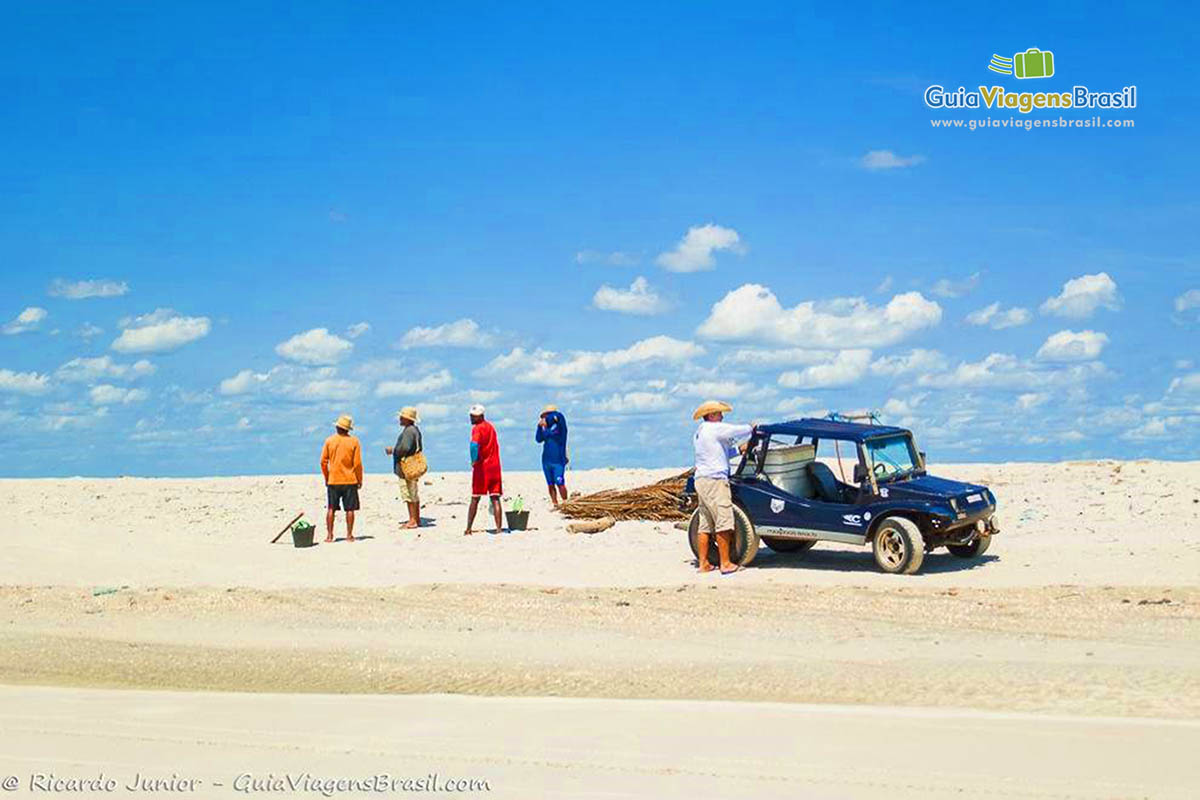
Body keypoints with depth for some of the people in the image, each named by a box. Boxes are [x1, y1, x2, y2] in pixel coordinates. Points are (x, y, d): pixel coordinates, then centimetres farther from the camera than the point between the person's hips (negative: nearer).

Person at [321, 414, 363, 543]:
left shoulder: (329, 440, -2)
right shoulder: (354, 441, -5)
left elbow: (323, 462, -1)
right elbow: (357, 463, -6)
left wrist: (326, 478, 12)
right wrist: (360, 480, 5)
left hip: (333, 480, 1)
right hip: (350, 480, -1)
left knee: (331, 509, 7)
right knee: (350, 509, 4)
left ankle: (329, 535, 7)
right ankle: (349, 535, 4)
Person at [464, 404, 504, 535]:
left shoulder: (477, 428, -9)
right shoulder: (490, 427, 15)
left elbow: (474, 444, -29)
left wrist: (474, 460, -16)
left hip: (482, 466, -5)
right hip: (494, 466, 5)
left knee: (475, 499, 3)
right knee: (495, 498, 2)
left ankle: (468, 529, 7)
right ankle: (499, 528, -7)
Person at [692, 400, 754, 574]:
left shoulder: (699, 433, 21)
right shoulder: (715, 428, -8)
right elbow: (738, 431, -4)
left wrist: (738, 450, 23)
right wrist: (752, 428, 16)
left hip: (701, 480, 10)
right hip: (714, 480, -10)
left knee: (705, 525, 10)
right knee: (723, 523, -8)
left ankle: (703, 563, 10)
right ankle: (726, 564, -9)